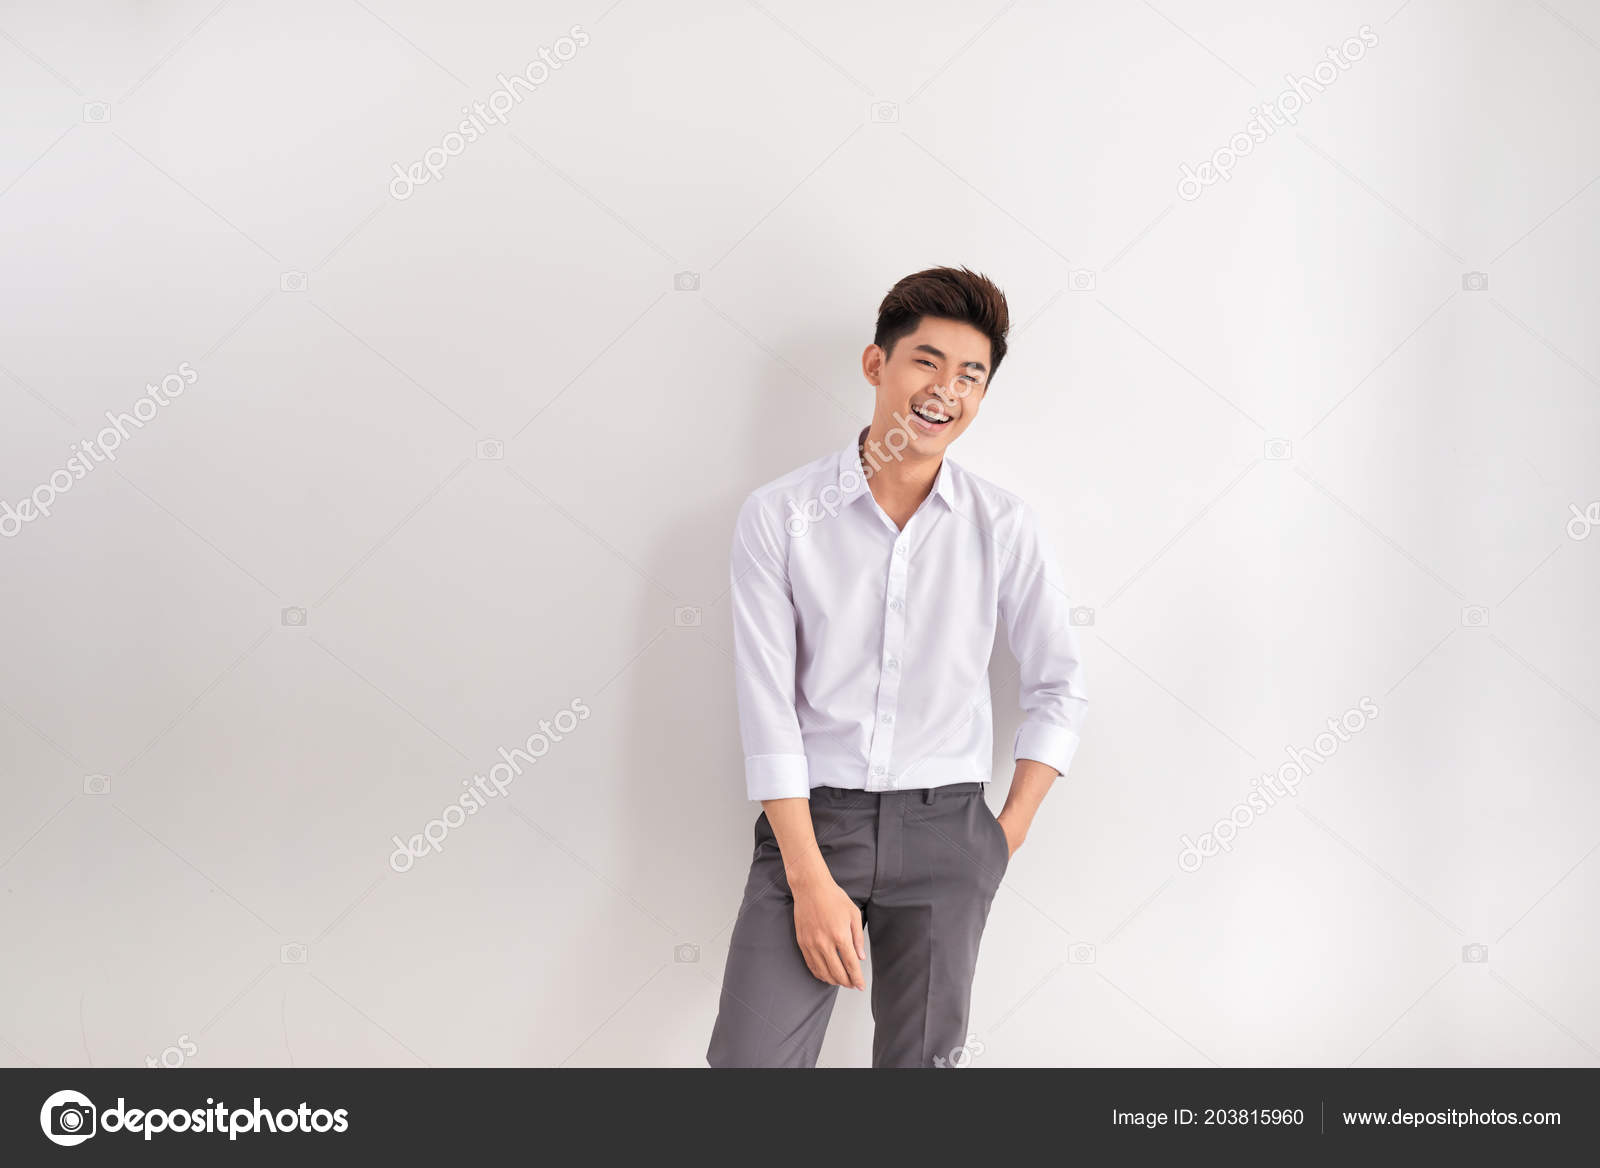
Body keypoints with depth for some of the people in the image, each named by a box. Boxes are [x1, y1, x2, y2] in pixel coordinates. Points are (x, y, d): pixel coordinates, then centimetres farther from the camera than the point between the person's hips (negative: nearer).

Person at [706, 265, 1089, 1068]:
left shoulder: (1005, 529, 0)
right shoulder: (780, 516, -5)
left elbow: (1059, 688, 10)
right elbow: (767, 707, -8)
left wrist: (1010, 833, 3)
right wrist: (811, 881, -12)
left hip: (943, 827, 2)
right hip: (810, 819, -1)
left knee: (921, 1058, 11)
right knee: (749, 1057, -9)